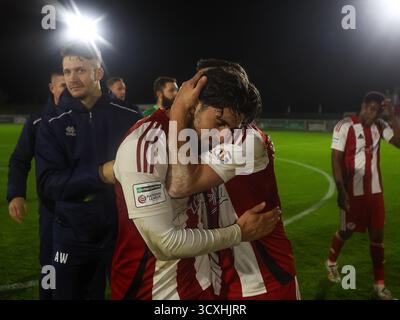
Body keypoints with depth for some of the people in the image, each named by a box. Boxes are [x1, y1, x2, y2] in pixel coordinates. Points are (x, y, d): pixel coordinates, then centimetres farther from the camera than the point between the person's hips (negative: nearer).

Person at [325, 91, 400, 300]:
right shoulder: (345, 126, -13)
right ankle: (331, 263, 39)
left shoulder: (380, 126, 3)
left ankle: (379, 285, 16)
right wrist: (341, 191, -19)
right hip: (353, 191, -5)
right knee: (346, 231, 10)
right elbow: (336, 160, -14)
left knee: (377, 235, 7)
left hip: (375, 190, 5)